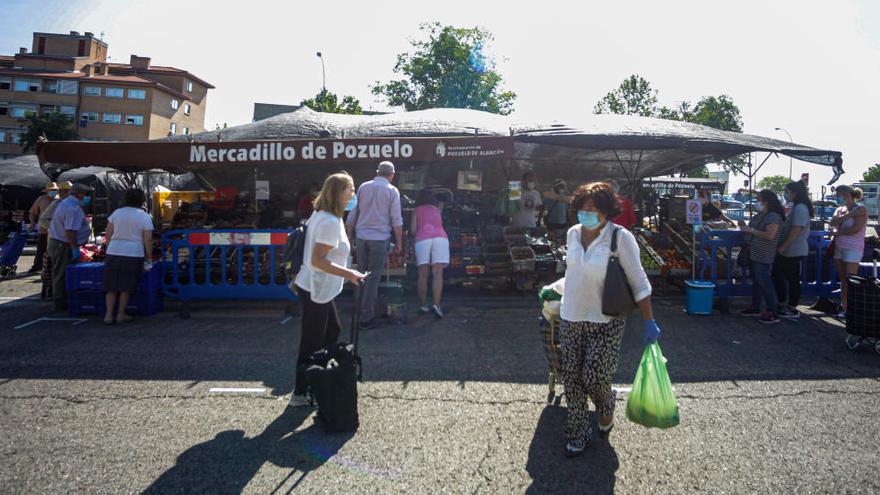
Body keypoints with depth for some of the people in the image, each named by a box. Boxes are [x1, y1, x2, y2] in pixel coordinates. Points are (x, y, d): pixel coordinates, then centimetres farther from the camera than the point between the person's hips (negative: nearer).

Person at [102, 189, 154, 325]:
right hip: (134, 254, -2)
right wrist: (149, 257, 2)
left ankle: (108, 315, 11)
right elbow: (148, 240, -5)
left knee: (111, 285, 11)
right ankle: (121, 314, 13)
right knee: (126, 287, 8)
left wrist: (108, 249, 18)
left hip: (113, 253, 2)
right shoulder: (145, 217, -1)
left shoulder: (117, 213, 7)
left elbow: (108, 234, 8)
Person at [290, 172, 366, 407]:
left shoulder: (319, 215, 8)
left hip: (318, 288, 10)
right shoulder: (331, 222, -22)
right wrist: (349, 274, -28)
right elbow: (317, 260, -27)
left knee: (332, 331, 21)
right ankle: (300, 393, 15)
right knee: (312, 342, 1)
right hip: (316, 290, -10)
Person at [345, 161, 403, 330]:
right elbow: (396, 220, -5)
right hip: (380, 238, -3)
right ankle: (366, 317, 2)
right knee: (373, 278, 0)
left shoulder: (363, 187, 7)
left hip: (361, 236, 4)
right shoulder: (392, 191, -3)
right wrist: (399, 242, 3)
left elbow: (352, 214, 9)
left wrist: (349, 234, 18)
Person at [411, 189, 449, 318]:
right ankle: (436, 304, -18)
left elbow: (413, 230, 11)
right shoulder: (437, 208, 27)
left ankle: (423, 305, 4)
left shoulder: (417, 210, 20)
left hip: (422, 239, 0)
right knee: (438, 273, -7)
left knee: (423, 275, 4)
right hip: (440, 237, 1)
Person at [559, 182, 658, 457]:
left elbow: (638, 282, -12)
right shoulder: (573, 234, 0)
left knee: (594, 377, -5)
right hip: (571, 319, 5)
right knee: (572, 378, 7)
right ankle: (578, 432, 26)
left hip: (606, 322, -4)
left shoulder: (621, 238, -15)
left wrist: (649, 322, -12)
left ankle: (606, 409, 31)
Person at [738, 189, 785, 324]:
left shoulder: (773, 217, -16)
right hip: (753, 254, 10)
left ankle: (772, 314, -5)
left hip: (763, 257, -10)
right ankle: (755, 308, 27)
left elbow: (770, 235, -27)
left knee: (764, 283, -9)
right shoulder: (760, 215, 12)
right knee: (756, 281, 17)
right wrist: (745, 226, 6)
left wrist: (751, 230, -22)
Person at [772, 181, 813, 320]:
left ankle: (792, 310, 9)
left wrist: (782, 247, -19)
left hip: (794, 252, -10)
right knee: (777, 275, 15)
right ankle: (782, 305, 24)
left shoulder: (800, 208, -17)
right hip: (787, 251, 10)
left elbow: (796, 230, -23)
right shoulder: (796, 207, 14)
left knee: (793, 280, -1)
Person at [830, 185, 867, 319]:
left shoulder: (861, 209, -8)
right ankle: (843, 306, 16)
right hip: (839, 248, 7)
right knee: (843, 280, 10)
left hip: (853, 250, -7)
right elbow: (833, 223, -7)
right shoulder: (840, 209, 11)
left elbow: (855, 229, -18)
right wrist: (849, 214, -16)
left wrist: (838, 232, -6)